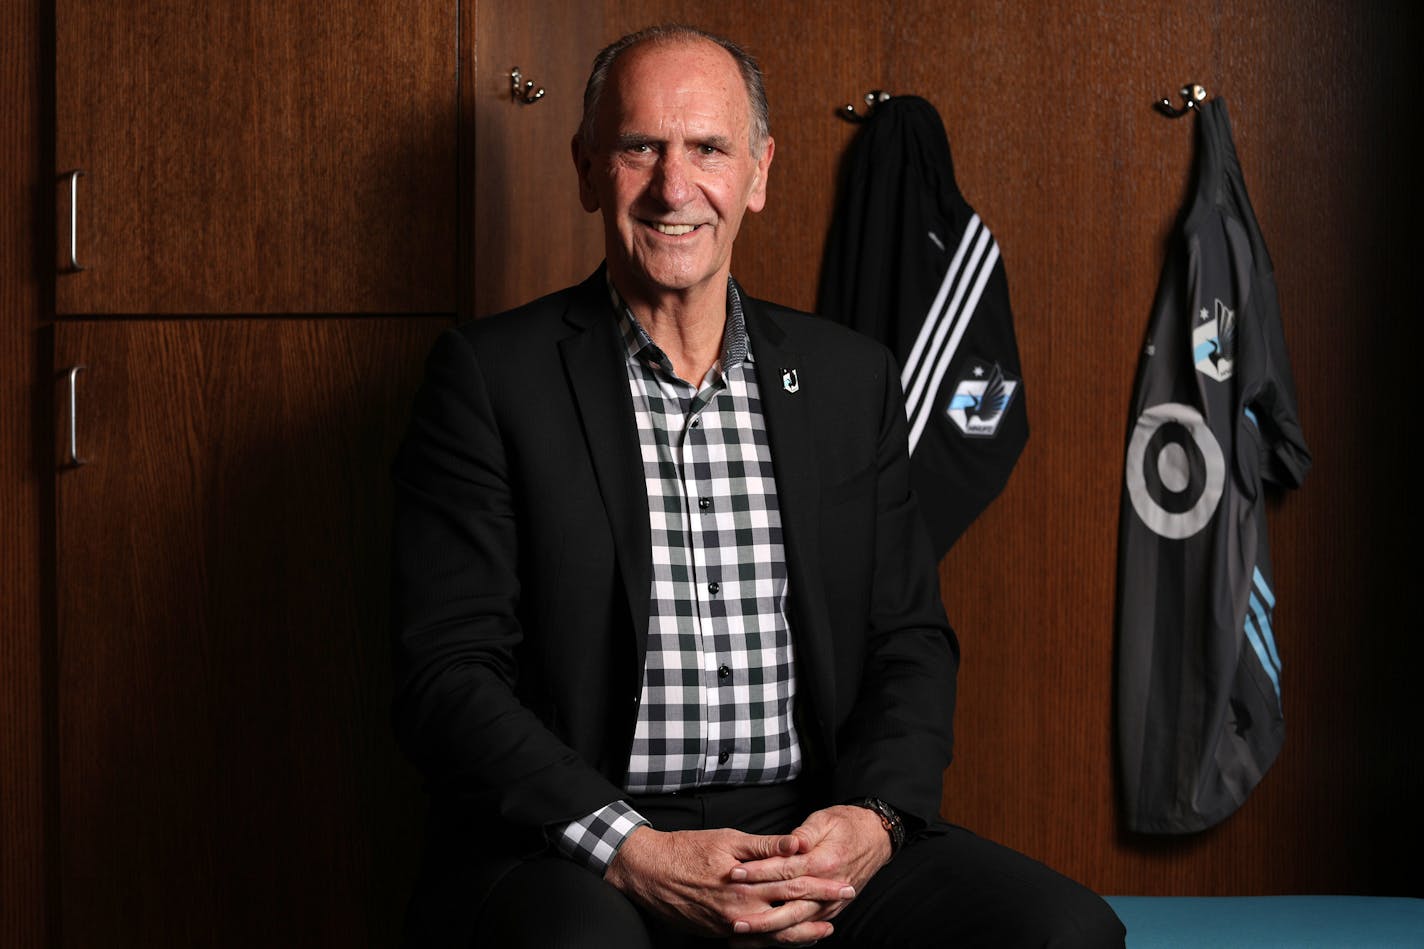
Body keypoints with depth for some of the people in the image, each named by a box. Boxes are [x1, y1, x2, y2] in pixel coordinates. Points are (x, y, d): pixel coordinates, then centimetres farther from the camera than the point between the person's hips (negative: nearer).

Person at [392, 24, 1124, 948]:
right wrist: (631, 854, -18)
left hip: (815, 834, 4)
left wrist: (874, 818, -8)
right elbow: (448, 671, -5)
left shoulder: (853, 379, 13)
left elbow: (911, 643, 13)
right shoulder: (491, 376, 1)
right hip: (570, 848, -4)